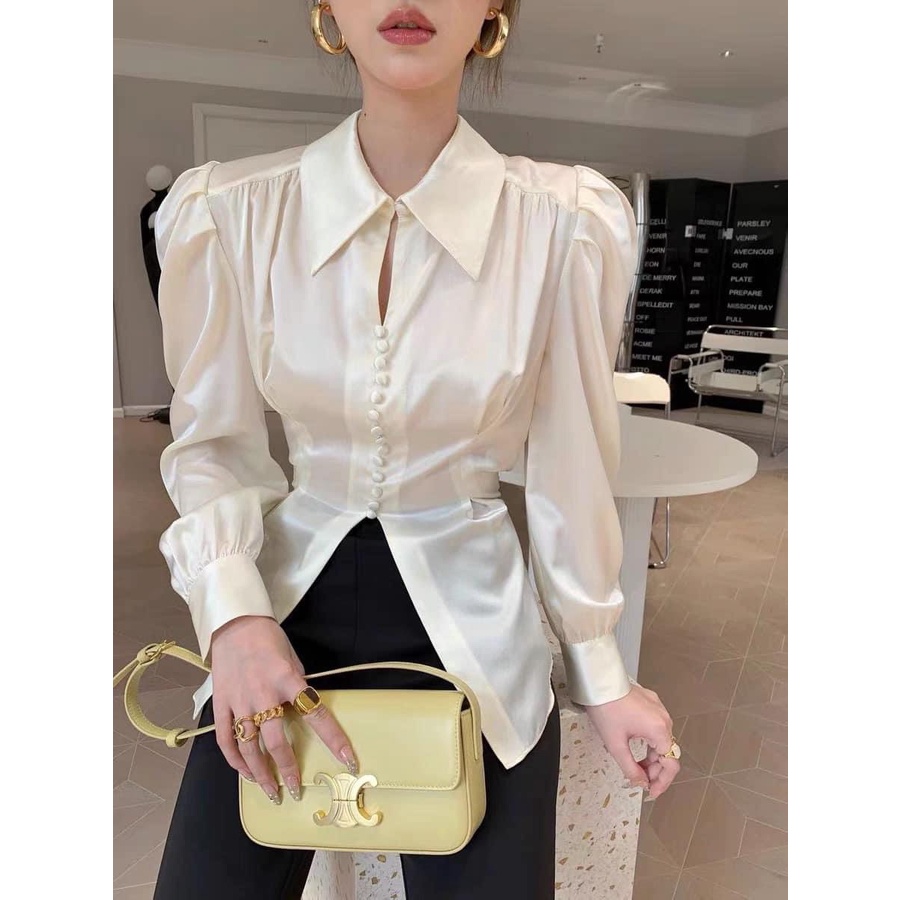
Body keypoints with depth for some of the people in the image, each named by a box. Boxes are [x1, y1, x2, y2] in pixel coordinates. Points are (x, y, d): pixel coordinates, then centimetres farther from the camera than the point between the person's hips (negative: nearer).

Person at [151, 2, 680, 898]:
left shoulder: (567, 223, -14)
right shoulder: (226, 212, -9)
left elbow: (569, 465, -5)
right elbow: (211, 443, 1)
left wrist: (598, 672, 4)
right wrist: (232, 610, -16)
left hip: (470, 622, -1)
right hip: (286, 600, 2)